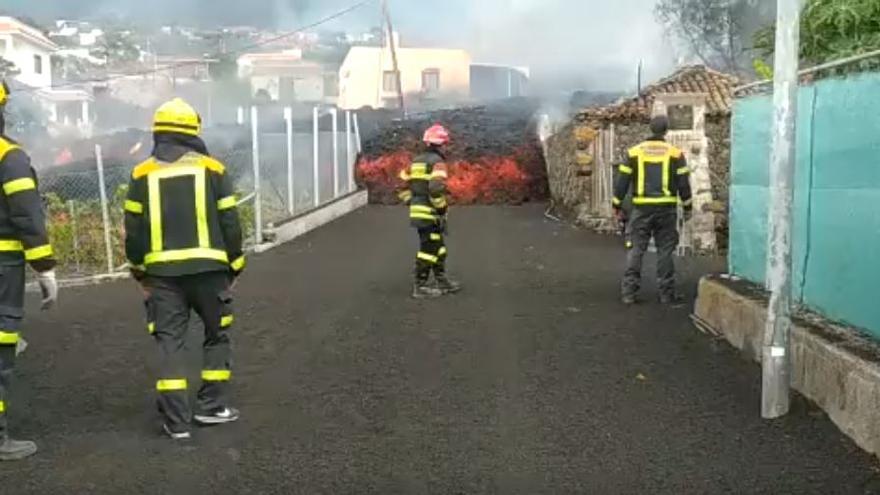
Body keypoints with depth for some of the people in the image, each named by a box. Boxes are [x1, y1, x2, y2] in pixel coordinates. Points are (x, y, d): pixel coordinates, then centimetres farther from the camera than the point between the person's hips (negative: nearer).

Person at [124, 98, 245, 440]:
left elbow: (133, 230, 5)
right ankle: (212, 406, 17)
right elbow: (229, 224, 1)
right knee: (216, 336, 15)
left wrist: (140, 272, 17)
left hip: (162, 272, 1)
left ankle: (176, 420, 4)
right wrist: (234, 268, 11)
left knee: (170, 342, 6)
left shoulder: (142, 175, 5)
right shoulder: (212, 169, 1)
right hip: (208, 268, -1)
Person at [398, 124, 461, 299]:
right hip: (430, 214, -9)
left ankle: (442, 281, 26)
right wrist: (442, 207, -13)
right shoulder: (437, 162, -12)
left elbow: (404, 184, 15)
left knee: (439, 248, 18)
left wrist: (411, 203, 19)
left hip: (417, 211, 9)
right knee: (428, 250, -2)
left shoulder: (416, 161, 15)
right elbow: (436, 188, -24)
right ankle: (420, 287, 2)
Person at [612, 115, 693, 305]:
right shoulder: (675, 153, 1)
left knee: (636, 250, 5)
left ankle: (629, 293, 2)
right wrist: (687, 207, 11)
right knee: (665, 251, 6)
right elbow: (683, 183, 1)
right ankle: (667, 294, 9)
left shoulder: (635, 152, 3)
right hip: (666, 209, 0)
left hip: (641, 209, 1)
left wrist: (617, 207, 8)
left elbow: (622, 181, 1)